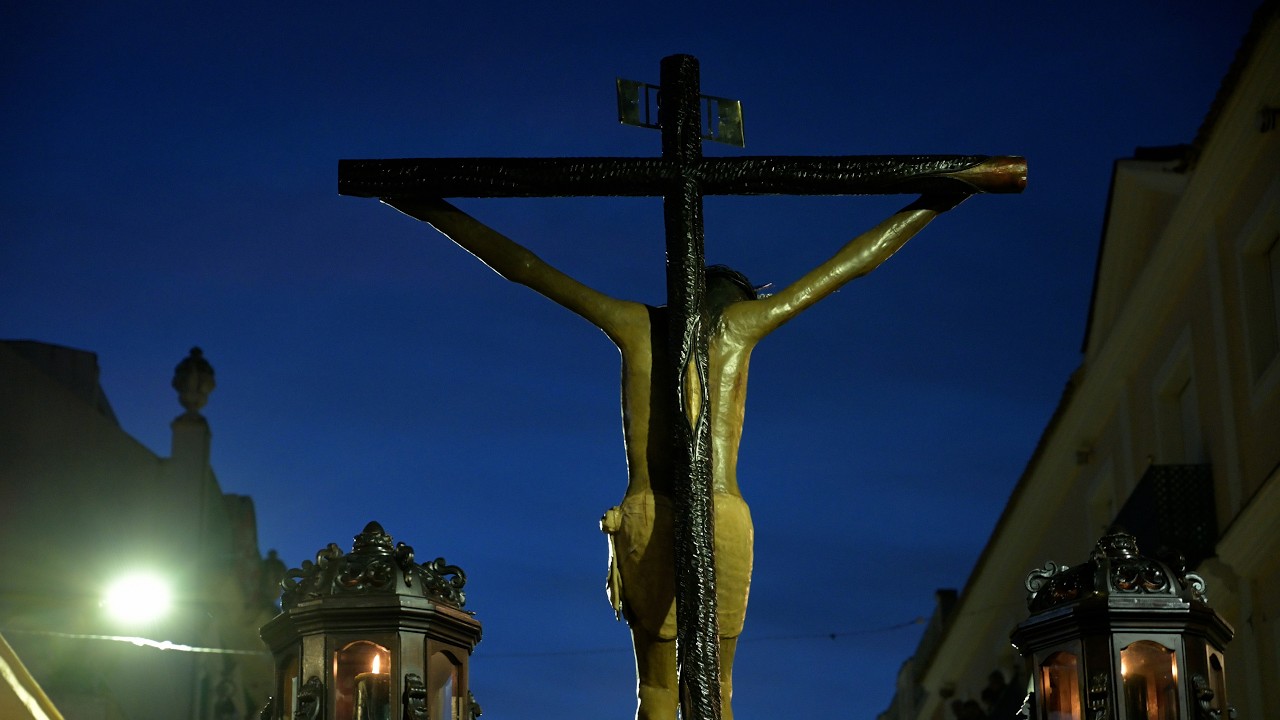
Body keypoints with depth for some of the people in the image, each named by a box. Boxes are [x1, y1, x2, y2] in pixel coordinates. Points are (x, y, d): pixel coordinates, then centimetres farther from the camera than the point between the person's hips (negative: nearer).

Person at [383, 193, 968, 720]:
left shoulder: (634, 323, 13)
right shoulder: (742, 322, 11)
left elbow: (523, 266, 15)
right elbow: (853, 263, 17)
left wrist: (431, 212, 21)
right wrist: (932, 203, 24)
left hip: (644, 519, 1)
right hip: (722, 519, -1)